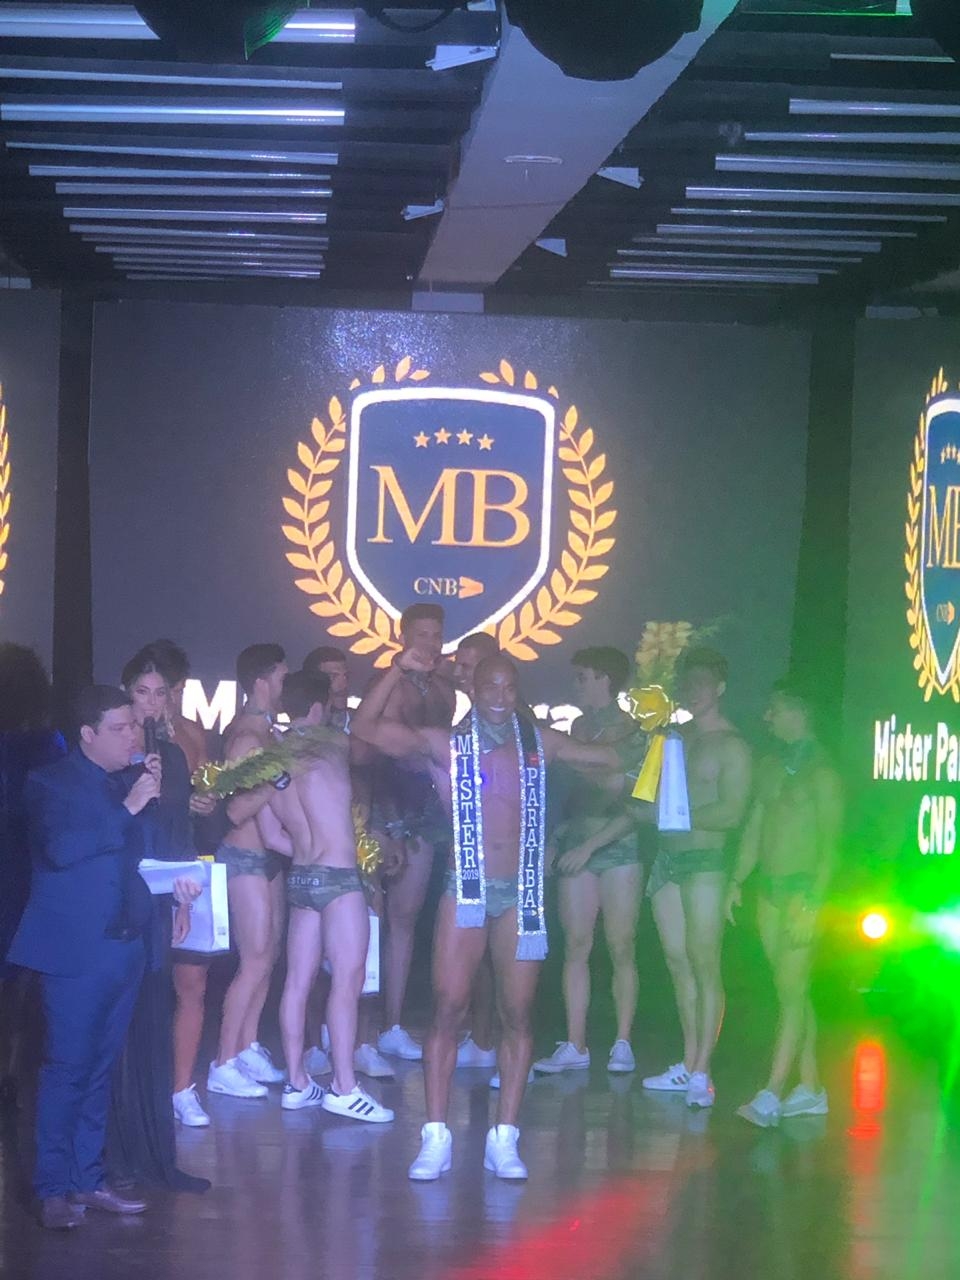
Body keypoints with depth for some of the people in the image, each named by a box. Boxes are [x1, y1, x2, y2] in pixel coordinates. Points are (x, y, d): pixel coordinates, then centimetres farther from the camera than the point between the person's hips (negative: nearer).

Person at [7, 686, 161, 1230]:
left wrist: (155, 799, -1)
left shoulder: (131, 784, 13)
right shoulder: (52, 783, -5)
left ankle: (88, 1179, 16)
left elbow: (150, 849, 14)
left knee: (101, 1068, 10)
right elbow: (61, 847, -20)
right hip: (76, 949, -6)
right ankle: (54, 1189, -4)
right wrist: (127, 809, -19)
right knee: (67, 1067, -6)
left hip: (124, 945, 6)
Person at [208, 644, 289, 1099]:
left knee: (268, 955, 11)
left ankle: (248, 1049, 18)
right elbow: (237, 810, -21)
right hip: (245, 856, -9)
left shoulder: (265, 732, 10)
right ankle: (224, 1066, -4)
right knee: (256, 960, -8)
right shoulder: (248, 738, -18)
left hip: (268, 854, 9)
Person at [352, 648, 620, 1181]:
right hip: (466, 892, -2)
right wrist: (399, 670, -14)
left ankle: (504, 1138, 7)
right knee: (448, 1009, -6)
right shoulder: (446, 745, 2)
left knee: (517, 1014, 2)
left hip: (519, 895, 2)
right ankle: (436, 1137, -3)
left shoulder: (539, 744, 10)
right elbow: (366, 726, -5)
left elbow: (609, 757, 19)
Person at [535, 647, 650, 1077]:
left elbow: (635, 809, -9)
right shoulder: (579, 727, 13)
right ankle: (574, 1046, 0)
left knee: (622, 948, -3)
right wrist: (558, 836, 8)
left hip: (619, 847, -4)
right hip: (576, 847, 5)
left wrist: (589, 846, -13)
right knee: (576, 947, -1)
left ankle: (622, 1044, 2)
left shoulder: (634, 735, -4)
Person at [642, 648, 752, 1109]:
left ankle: (701, 1073, -9)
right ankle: (688, 1064, 12)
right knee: (678, 962, 7)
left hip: (704, 861, -7)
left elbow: (731, 812, -15)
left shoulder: (730, 746, -6)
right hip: (667, 858, 7)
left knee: (704, 965, -8)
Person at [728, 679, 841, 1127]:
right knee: (794, 992, 9)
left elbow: (829, 842, -13)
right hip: (768, 888, 7)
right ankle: (810, 1089, 14)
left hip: (802, 889, -7)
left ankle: (771, 1095, -16)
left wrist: (811, 900, -19)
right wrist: (737, 881, 13)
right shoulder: (770, 767, 14)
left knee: (792, 992, -10)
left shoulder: (821, 773, -8)